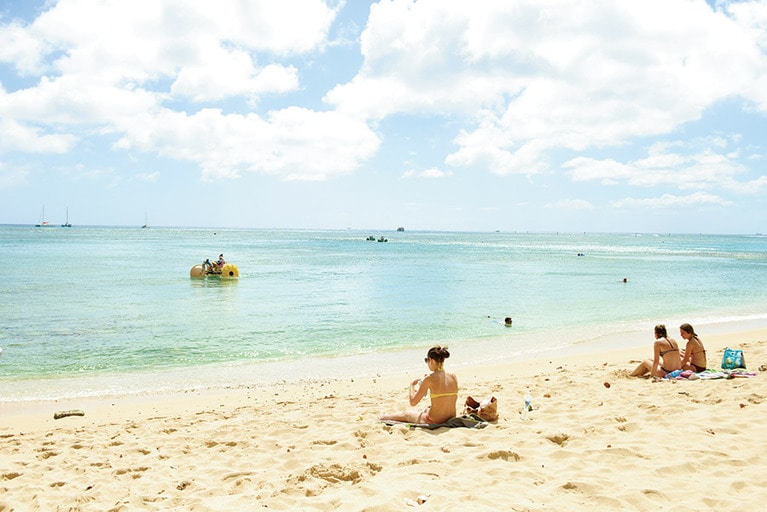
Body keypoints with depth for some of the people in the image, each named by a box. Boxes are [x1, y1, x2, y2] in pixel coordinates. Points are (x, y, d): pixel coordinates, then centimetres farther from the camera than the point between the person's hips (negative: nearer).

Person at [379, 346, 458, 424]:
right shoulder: (454, 377, -2)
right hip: (451, 419, 6)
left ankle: (382, 418, 54)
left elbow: (413, 403, -12)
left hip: (434, 421, -6)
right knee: (426, 409, 38)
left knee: (404, 414, 25)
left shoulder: (429, 379, -17)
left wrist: (412, 385, 4)